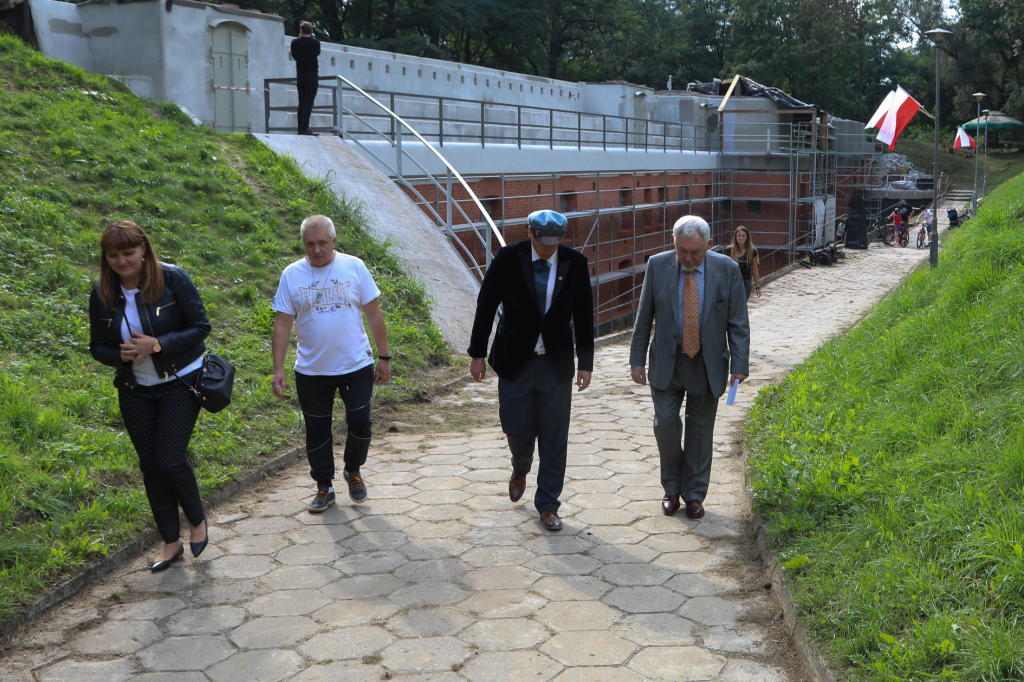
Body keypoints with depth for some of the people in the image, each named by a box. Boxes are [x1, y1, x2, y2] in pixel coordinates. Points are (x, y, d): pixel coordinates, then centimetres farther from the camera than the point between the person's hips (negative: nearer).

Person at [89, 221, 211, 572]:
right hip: (135, 391, 4)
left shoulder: (172, 278, -14)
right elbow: (98, 347, 6)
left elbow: (200, 327, -12)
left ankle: (198, 520, 19)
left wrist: (157, 345, -24)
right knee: (150, 465, 8)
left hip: (179, 383, -4)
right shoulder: (102, 293, -3)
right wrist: (121, 355, -17)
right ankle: (171, 542, 22)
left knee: (170, 460, -11)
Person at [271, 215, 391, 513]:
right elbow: (282, 324, -1)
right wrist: (278, 369, -6)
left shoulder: (353, 267, -3)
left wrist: (384, 357, 1)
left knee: (360, 424, 1)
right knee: (317, 432, 9)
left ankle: (353, 471, 29)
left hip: (356, 366, 0)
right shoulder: (292, 275, -3)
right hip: (311, 372, 1)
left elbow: (374, 314, 2)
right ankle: (324, 487, 26)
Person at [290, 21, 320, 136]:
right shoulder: (315, 42, -8)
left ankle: (301, 129, 11)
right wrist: (310, 38, 13)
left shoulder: (295, 43, -1)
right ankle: (304, 128, -16)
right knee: (309, 103, -7)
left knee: (301, 103, 11)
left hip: (300, 74, 4)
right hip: (312, 75, -4)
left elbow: (294, 56, 12)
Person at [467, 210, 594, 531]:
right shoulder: (507, 258, -9)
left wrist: (585, 363, 4)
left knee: (554, 437, 4)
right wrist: (477, 354, 0)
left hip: (557, 363, 1)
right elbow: (486, 306, -1)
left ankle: (547, 504, 18)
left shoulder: (575, 263, -5)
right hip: (515, 360, -1)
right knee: (517, 429, 5)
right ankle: (520, 469, 41)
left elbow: (583, 315, 3)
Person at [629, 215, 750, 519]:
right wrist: (637, 358, 0)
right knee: (665, 425, -1)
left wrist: (739, 365, -9)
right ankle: (672, 488, 22)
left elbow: (738, 323, -3)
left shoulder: (727, 269, -7)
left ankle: (694, 494, 24)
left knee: (700, 431, 9)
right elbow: (644, 317, 1)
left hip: (707, 366, 0)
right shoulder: (657, 265, -5)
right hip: (666, 363, 0)